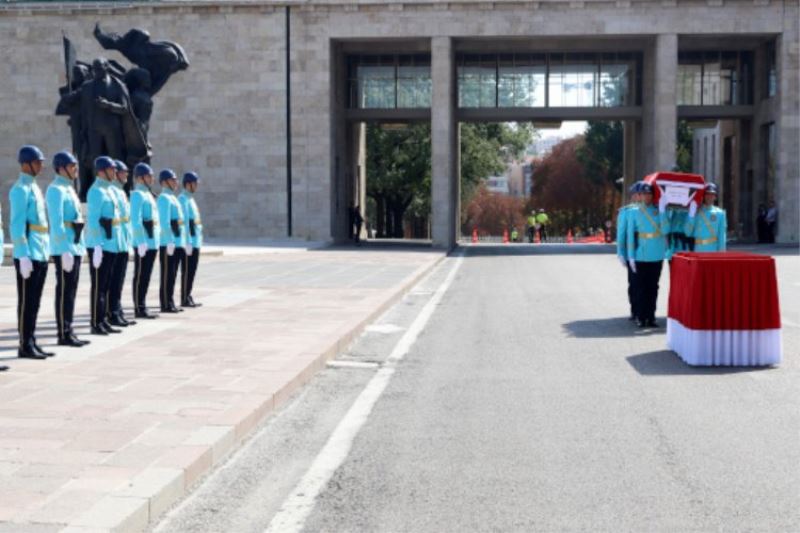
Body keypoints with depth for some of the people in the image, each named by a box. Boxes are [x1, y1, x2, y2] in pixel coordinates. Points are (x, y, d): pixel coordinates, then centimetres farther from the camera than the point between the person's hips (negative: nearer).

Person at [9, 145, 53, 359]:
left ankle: (32, 343, 17)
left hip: (41, 254, 9)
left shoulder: (34, 187, 17)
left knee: (34, 301, 11)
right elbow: (17, 225, -17)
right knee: (26, 301, -3)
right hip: (29, 255, -9)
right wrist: (24, 256, -21)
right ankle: (25, 346, 2)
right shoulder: (20, 189, -11)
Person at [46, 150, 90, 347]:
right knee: (64, 291, -5)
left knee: (71, 291, 11)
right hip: (64, 249, -9)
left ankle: (69, 331, 17)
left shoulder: (69, 188, 17)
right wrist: (65, 250, -23)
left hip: (75, 247, 9)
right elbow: (56, 224, -20)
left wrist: (80, 246, 18)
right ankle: (64, 335, 0)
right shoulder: (56, 190, -13)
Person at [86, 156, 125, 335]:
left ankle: (102, 320, 19)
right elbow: (93, 221, -18)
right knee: (98, 286, -4)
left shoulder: (110, 190, 16)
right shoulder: (96, 192, -12)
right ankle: (96, 324, 0)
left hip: (112, 245, 9)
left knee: (105, 285, 12)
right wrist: (98, 246, -22)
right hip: (101, 245, -9)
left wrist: (119, 242, 19)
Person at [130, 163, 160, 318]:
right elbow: (136, 221, -19)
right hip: (143, 243, -9)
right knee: (140, 276, -3)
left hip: (152, 243, 9)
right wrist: (141, 242, -24)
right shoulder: (137, 195, -11)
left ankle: (142, 307, 16)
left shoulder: (148, 194, 17)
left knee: (146, 276, 11)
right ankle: (139, 309, 1)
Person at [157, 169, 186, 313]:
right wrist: (170, 242, -22)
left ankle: (170, 303, 16)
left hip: (177, 243, 9)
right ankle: (166, 305, -2)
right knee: (167, 274, -5)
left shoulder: (172, 198, 19)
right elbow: (164, 222, -19)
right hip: (168, 244, -9)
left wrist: (180, 241, 20)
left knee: (172, 274, 11)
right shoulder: (164, 198, -11)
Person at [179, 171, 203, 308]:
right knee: (187, 271, -5)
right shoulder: (183, 199, -12)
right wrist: (187, 242, -21)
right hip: (188, 243, -9)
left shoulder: (190, 199, 18)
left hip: (195, 242, 9)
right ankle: (185, 299, -1)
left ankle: (188, 297, 16)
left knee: (192, 271, 11)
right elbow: (184, 222, -18)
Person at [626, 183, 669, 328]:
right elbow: (630, 234, 1)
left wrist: (662, 211, -14)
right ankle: (641, 317, 8)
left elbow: (665, 230, -8)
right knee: (641, 287, 2)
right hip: (641, 256, -2)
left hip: (657, 256, 2)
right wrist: (631, 256, -4)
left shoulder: (659, 211, 5)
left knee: (653, 287, 7)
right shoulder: (634, 212, 2)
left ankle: (651, 317, 13)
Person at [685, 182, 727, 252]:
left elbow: (722, 236, 0)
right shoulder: (696, 212, 6)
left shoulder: (720, 213, 3)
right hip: (698, 249, 1)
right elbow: (688, 233, 2)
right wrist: (691, 216, -8)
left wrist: (721, 251, -8)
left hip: (713, 250, -1)